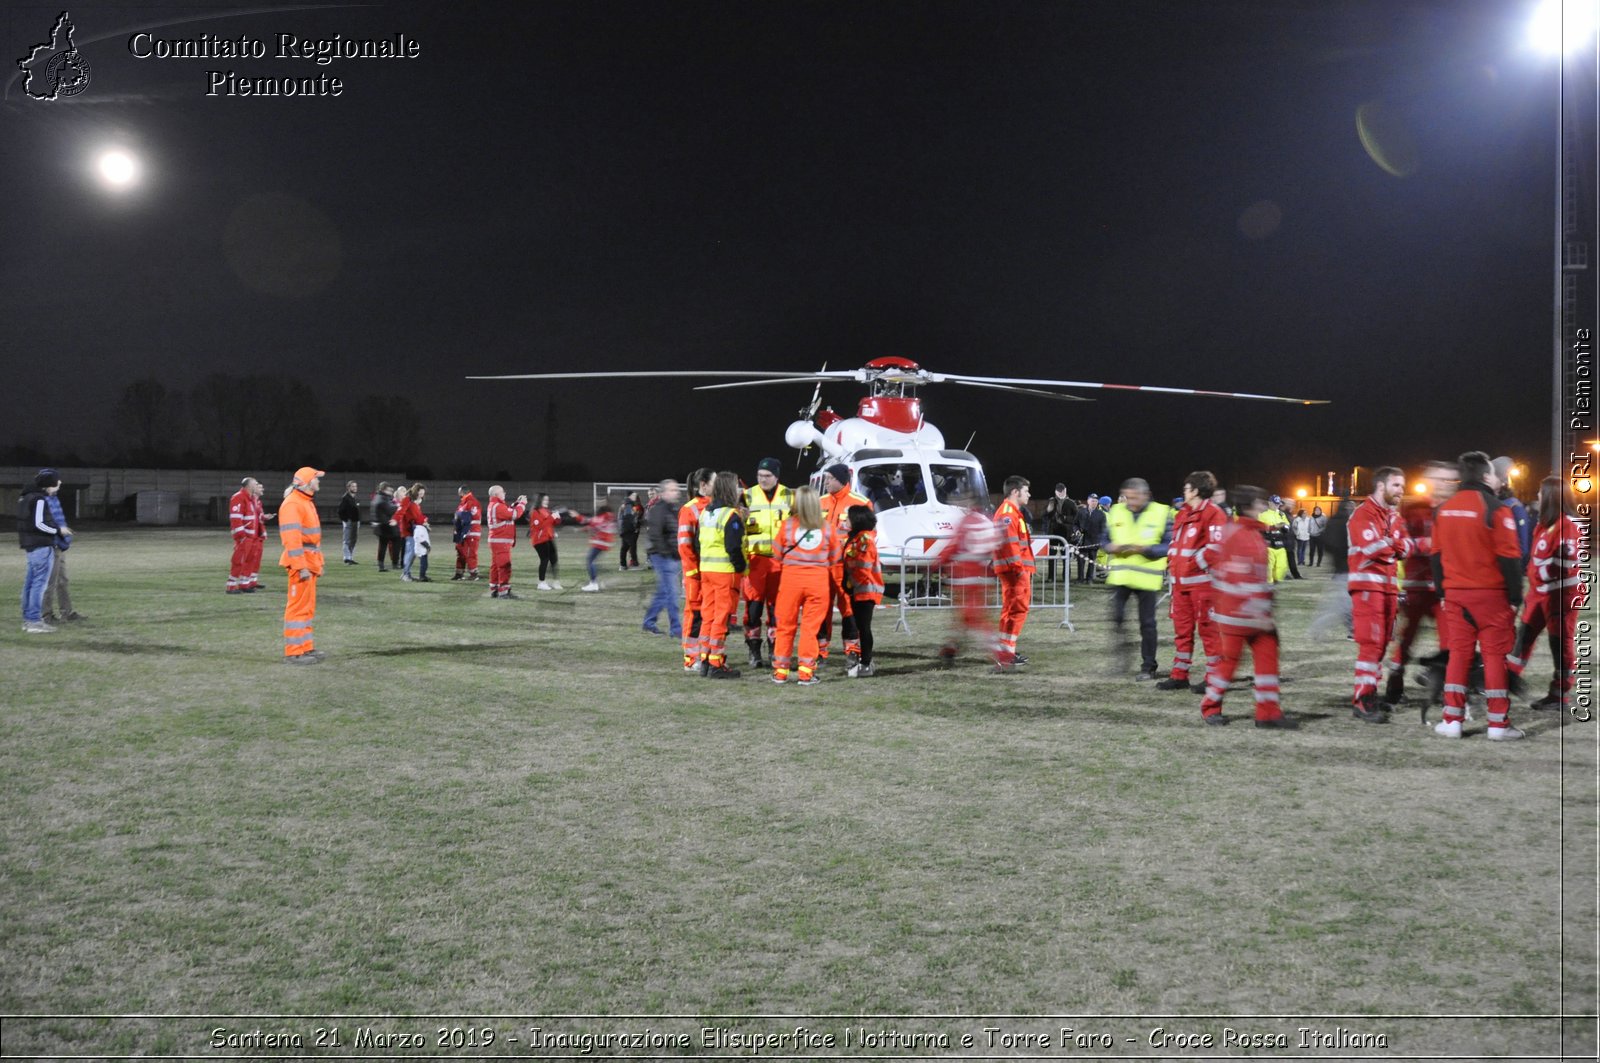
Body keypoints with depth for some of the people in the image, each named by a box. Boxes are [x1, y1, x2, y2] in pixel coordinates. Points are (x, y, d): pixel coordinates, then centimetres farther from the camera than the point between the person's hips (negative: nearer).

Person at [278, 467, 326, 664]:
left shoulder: (308, 502, 18)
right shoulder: (292, 504, -14)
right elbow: (292, 537, -21)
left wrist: (318, 563, 21)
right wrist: (301, 566, -25)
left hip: (310, 561, 10)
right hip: (300, 561, -10)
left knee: (308, 606, 15)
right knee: (298, 606, -8)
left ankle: (305, 647, 22)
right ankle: (294, 652, -6)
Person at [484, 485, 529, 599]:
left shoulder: (493, 505, 16)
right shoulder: (498, 506, -17)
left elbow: (509, 511, 19)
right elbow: (515, 514, -19)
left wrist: (517, 503, 9)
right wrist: (522, 503, -7)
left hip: (497, 541, 10)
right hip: (501, 542, -10)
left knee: (496, 566, 12)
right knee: (505, 566, -9)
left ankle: (494, 590, 16)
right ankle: (504, 591, -9)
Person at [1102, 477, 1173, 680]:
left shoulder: (1161, 513, -4)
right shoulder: (1116, 512, 7)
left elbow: (1169, 545, -7)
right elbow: (1104, 539, 13)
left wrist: (1145, 549, -21)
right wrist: (1111, 547, -10)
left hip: (1147, 577, -3)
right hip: (1120, 575, 3)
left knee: (1147, 623, 5)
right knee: (1116, 617, -6)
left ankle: (1148, 667, 16)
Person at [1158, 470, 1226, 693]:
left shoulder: (1213, 513, -10)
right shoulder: (1182, 514, 18)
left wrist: (1195, 564, -17)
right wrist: (1171, 562, 12)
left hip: (1202, 580, -9)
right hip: (1180, 581, 9)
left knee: (1208, 628, -3)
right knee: (1181, 627, 11)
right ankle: (1179, 675, 18)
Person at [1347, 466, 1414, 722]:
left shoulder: (1394, 517, 17)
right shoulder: (1363, 514, -10)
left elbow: (1408, 548, 6)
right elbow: (1373, 548, -22)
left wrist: (1390, 544, -15)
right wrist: (1395, 543, -5)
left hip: (1389, 585, 9)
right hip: (1367, 584, -9)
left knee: (1382, 642, 11)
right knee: (1370, 643, -12)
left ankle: (1366, 694, 19)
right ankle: (1363, 701, -11)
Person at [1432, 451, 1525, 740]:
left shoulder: (1443, 510, 6)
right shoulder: (1496, 509, -11)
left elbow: (1437, 555, 12)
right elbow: (1509, 557, -12)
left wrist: (1442, 593, 19)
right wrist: (1516, 597, -4)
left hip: (1455, 593, 5)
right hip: (1491, 595, -5)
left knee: (1458, 653, 9)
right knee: (1495, 655, 2)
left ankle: (1452, 721, 7)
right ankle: (1498, 724, 4)